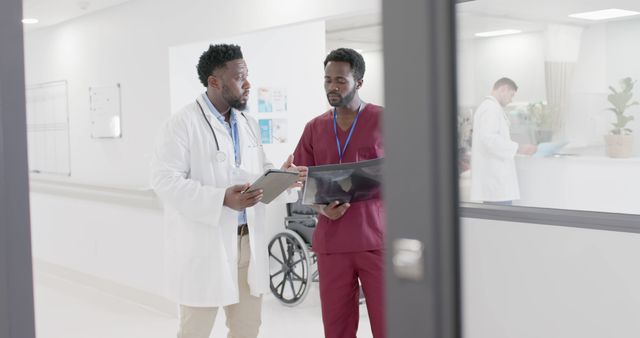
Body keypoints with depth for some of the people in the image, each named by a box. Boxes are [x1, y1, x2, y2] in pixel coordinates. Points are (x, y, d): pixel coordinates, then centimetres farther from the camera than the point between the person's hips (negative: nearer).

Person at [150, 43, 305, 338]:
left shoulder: (248, 124, 12)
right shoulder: (183, 123, -10)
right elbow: (165, 180, -18)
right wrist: (222, 199, -27)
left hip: (248, 241, 7)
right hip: (204, 244, -6)